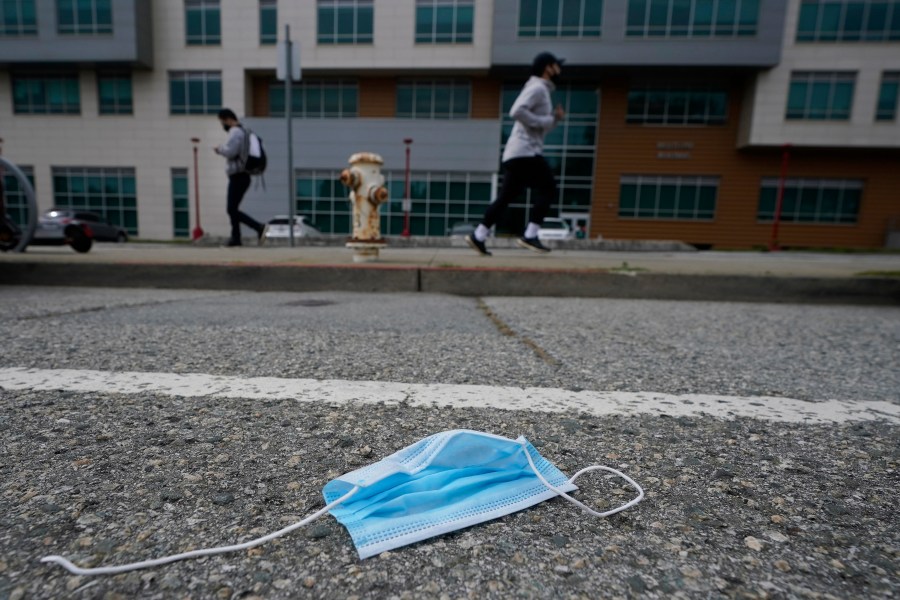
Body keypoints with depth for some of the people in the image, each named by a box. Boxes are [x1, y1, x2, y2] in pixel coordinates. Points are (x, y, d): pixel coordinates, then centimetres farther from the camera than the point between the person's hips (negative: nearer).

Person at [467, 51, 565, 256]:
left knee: (506, 196, 6)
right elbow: (517, 111, -22)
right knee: (548, 188, -8)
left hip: (518, 153, 10)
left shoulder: (541, 90, 28)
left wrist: (555, 118, 12)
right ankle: (530, 236, -12)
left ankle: (478, 236, 5)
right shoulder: (537, 87, -4)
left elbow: (542, 129, 30)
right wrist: (545, 120, -15)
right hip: (524, 151, -10)